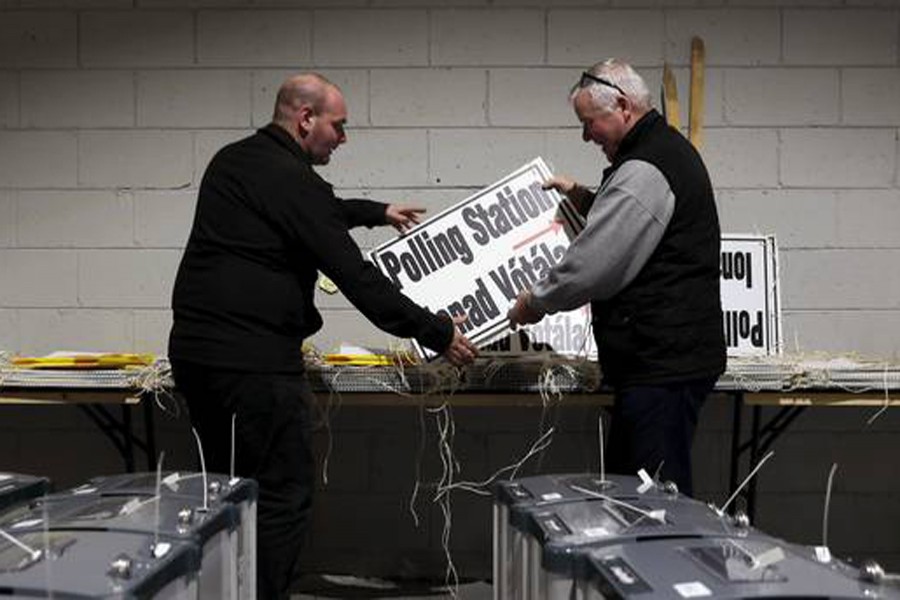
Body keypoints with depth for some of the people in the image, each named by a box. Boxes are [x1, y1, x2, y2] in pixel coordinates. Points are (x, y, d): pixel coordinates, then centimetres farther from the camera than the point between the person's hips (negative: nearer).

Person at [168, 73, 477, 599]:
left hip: (194, 349, 10)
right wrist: (438, 334, -7)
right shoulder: (290, 179, -14)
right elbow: (356, 277, -15)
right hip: (255, 360, -10)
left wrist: (375, 212, 43)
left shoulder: (231, 161, 15)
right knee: (283, 496, -2)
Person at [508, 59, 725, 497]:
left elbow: (594, 265, -19)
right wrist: (582, 197, 23)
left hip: (663, 362, -11)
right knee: (625, 485, 17)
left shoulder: (644, 171, -17)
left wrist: (536, 301, -3)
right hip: (667, 356, 11)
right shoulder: (667, 148, 17)